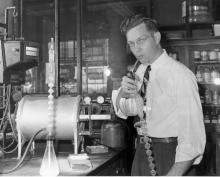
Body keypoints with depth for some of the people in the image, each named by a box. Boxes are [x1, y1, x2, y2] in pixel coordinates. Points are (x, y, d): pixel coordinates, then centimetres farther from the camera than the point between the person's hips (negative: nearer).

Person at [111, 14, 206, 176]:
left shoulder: (181, 75, -19)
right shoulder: (139, 70, 3)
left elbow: (192, 134, -24)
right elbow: (123, 111, 5)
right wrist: (123, 93, -16)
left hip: (172, 156, -6)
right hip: (143, 151, 6)